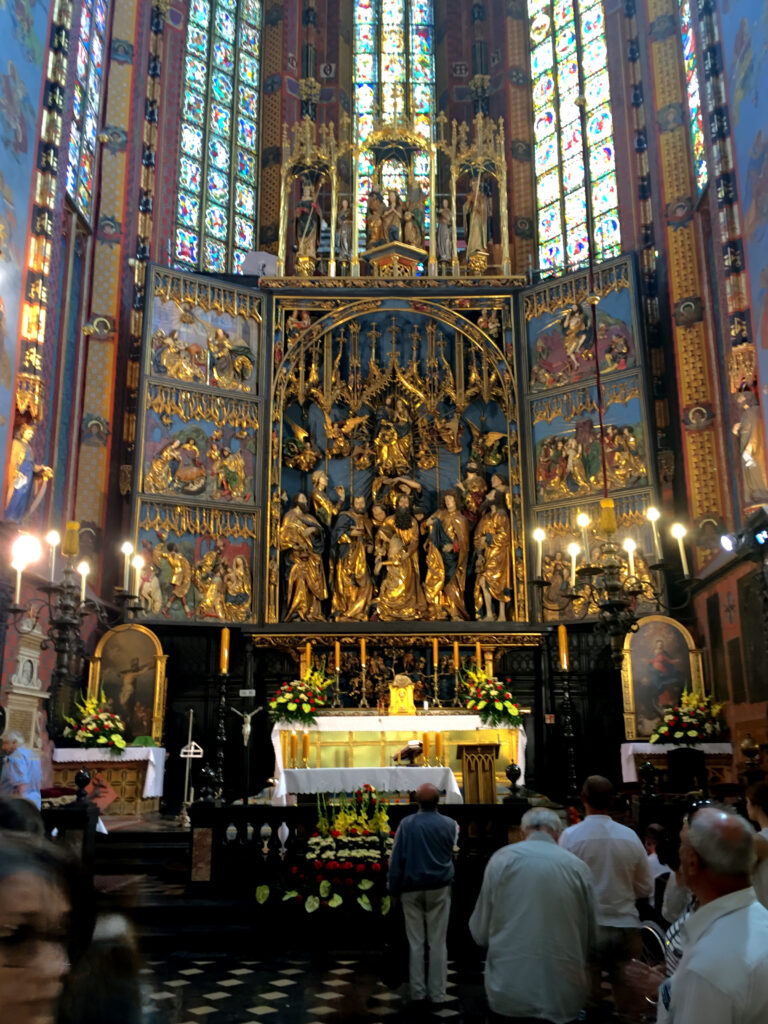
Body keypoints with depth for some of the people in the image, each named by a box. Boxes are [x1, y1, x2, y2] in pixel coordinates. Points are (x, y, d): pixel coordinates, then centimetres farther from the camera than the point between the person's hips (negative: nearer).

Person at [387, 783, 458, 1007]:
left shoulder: (406, 824, -9)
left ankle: (418, 991, 13)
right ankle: (437, 992, 10)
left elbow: (396, 859, -7)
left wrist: (394, 888, 1)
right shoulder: (449, 825, -4)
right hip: (439, 888, 0)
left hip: (412, 888, 0)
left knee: (416, 942, 8)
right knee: (437, 942, 7)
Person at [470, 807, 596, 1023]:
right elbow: (590, 936, 9)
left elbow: (480, 933, 2)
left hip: (510, 993, -1)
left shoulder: (501, 858, -4)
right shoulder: (578, 867, 0)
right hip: (565, 996, 2)